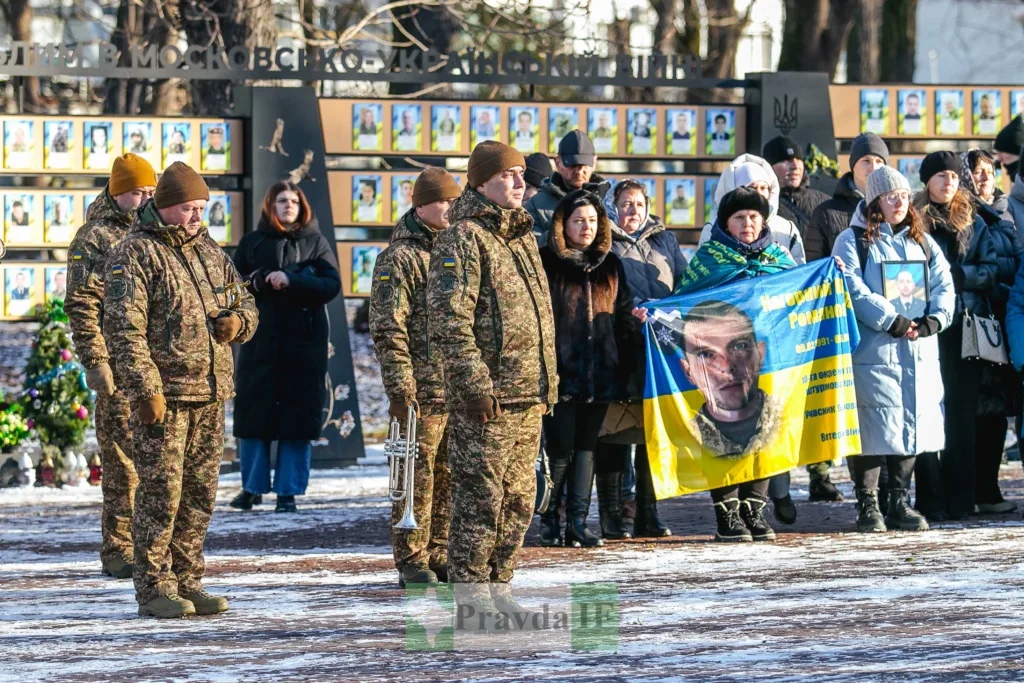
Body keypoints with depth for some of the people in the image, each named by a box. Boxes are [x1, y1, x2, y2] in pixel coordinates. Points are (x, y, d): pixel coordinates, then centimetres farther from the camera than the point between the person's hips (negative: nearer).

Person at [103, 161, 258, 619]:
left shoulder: (209, 252, 16)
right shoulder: (135, 255, -7)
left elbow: (246, 304, 24)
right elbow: (123, 328, -14)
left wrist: (237, 320, -2)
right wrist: (146, 389, -21)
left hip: (210, 393, 7)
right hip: (163, 393, -7)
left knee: (199, 495, 9)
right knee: (160, 493, -6)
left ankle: (187, 583, 16)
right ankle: (153, 589, -2)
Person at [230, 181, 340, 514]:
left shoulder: (315, 243, 7)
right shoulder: (251, 243, 10)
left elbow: (332, 284, -4)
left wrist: (291, 280, -16)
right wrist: (256, 284, -12)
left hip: (303, 341, -1)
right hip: (260, 340, 1)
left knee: (297, 415, -2)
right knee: (253, 412, 0)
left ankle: (288, 492, 3)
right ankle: (252, 487, 11)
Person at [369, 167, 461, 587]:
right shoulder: (400, 258, -6)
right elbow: (388, 331, -11)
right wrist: (400, 389, -17)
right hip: (422, 387, -6)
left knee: (451, 476, 9)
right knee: (417, 475, -3)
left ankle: (441, 556, 17)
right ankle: (412, 562, 2)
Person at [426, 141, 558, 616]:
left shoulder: (522, 237, 18)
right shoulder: (463, 239, -10)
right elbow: (449, 321, -17)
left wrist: (547, 382, 21)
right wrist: (475, 387, -21)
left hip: (528, 398, 9)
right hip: (488, 398, -9)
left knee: (518, 500, 12)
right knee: (480, 498, -6)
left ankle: (498, 587, 20)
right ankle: (471, 596, -3)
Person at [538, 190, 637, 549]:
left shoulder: (610, 265, 15)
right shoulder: (546, 263, 0)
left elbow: (623, 318, 18)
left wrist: (627, 364, 6)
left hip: (599, 372, 5)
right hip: (561, 372, -5)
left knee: (586, 446, 5)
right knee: (561, 448, -6)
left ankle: (577, 522, 6)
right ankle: (548, 512, 13)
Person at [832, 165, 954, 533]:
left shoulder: (922, 242, 19)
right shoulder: (853, 241, 1)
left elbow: (944, 285, 9)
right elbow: (854, 289, -11)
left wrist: (933, 319, -9)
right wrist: (891, 321, -19)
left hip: (919, 353, 5)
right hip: (872, 350, -5)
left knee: (910, 428, 7)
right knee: (872, 432, -6)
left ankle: (899, 503, 16)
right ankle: (867, 506, 2)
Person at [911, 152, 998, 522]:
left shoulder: (974, 224, 13)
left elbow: (991, 269, 6)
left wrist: (958, 276, -10)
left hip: (967, 326, 3)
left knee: (964, 412, 2)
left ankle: (960, 498, 6)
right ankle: (931, 500, -2)